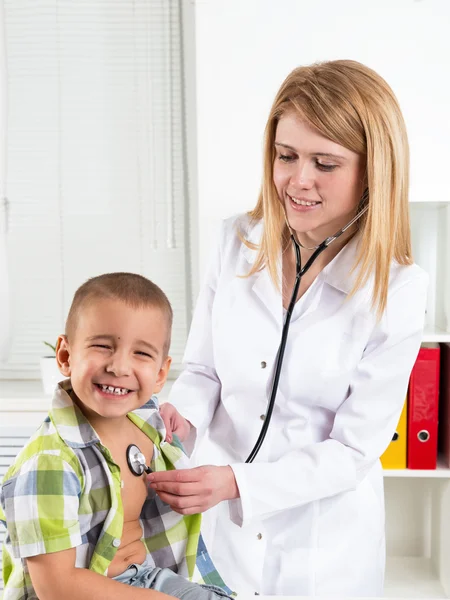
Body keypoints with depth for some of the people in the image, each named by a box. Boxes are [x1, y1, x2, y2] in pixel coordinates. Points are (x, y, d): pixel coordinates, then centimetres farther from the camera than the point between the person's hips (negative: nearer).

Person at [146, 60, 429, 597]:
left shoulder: (396, 290, -17)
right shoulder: (238, 242, -7)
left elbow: (353, 450, -15)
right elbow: (202, 368, 1)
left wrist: (236, 483, -26)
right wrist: (181, 413, -20)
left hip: (322, 540, -2)